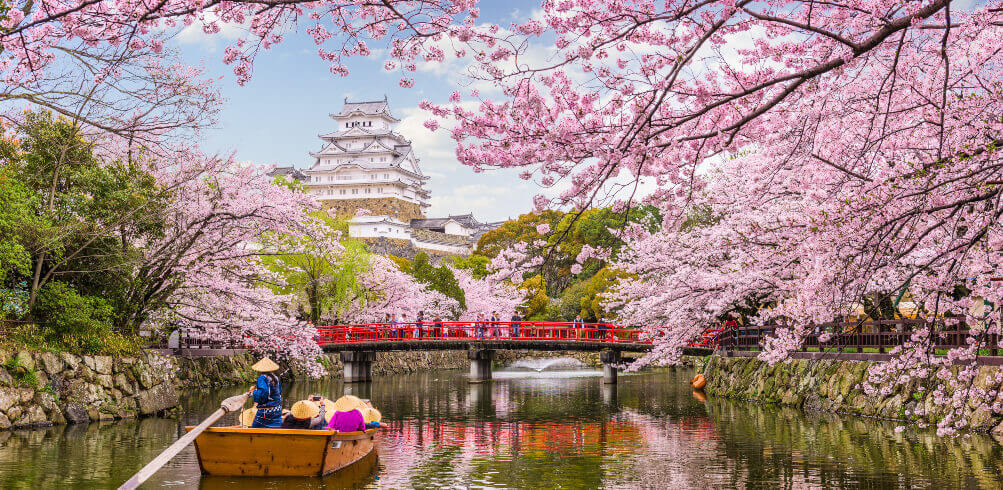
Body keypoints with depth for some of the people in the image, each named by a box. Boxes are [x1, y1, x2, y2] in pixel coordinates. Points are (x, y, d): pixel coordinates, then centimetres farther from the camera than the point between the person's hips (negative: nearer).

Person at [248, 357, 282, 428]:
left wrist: (253, 391, -7)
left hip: (265, 411, -6)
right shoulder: (276, 378, 8)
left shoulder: (262, 378, -12)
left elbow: (262, 393, -24)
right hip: (277, 410, 6)